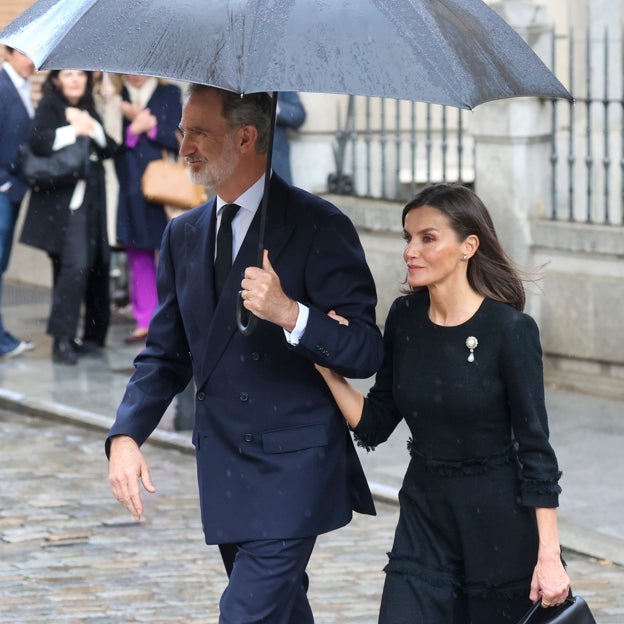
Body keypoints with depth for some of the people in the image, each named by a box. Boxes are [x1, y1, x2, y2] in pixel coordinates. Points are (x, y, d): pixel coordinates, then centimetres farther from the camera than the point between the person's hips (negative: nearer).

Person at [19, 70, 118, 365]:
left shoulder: (88, 110, 19)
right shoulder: (49, 106, 0)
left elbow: (109, 149, 10)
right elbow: (38, 142, -16)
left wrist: (91, 128, -6)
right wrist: (74, 131, -17)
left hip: (91, 201, 7)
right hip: (62, 202, -7)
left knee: (95, 266, 6)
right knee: (75, 265, -18)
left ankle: (92, 335, 14)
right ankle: (62, 340, -18)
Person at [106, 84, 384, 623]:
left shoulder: (318, 227, -9)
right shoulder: (184, 235, 11)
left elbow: (366, 352, -13)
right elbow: (166, 354, 15)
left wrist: (291, 314, -29)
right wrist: (126, 435, -1)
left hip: (293, 471, -7)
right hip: (224, 471, 7)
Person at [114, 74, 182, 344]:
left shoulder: (170, 94, 4)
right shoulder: (117, 100, 8)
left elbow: (180, 140, -4)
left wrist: (151, 125, -12)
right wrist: (133, 129, -14)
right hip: (131, 189, 2)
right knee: (138, 259, 5)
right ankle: (144, 322, 10)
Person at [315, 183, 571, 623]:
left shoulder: (510, 330, -14)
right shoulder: (405, 318, 1)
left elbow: (535, 448, -13)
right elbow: (374, 426, 5)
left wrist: (549, 556, -16)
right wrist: (327, 364, -9)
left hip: (499, 520, -4)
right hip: (424, 514, 4)